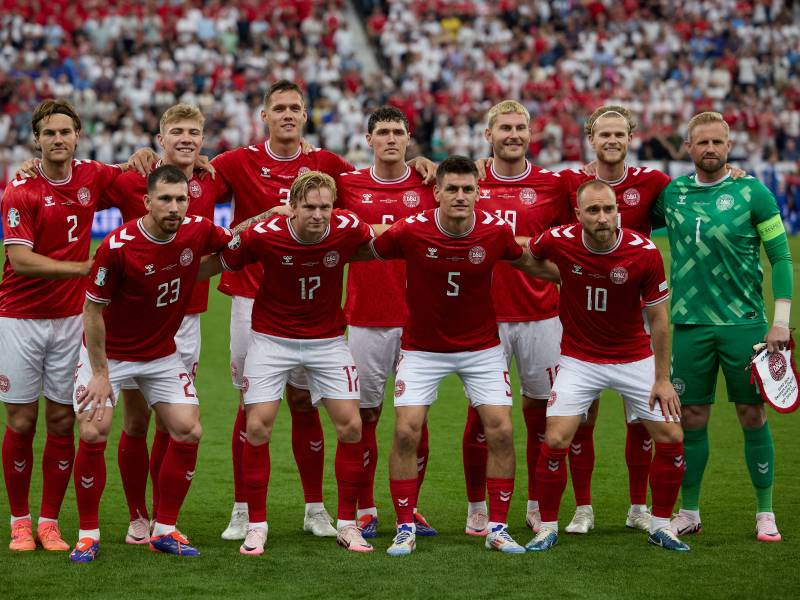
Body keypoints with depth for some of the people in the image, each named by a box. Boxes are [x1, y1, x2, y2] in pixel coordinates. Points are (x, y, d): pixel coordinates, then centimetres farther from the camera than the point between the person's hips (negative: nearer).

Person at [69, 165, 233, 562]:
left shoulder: (197, 232, -13)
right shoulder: (117, 246, -25)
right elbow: (92, 310, -16)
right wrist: (100, 373, -15)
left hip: (162, 354, 4)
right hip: (109, 353, -4)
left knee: (188, 432, -5)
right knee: (92, 433, -15)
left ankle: (164, 529, 8)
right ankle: (88, 535, 0)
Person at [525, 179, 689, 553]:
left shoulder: (645, 253, -18)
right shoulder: (559, 241, -18)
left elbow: (658, 318, -9)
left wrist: (662, 379, -9)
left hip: (635, 358, 1)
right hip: (580, 359, -1)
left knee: (672, 439, -3)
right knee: (555, 442, -12)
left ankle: (660, 525, 15)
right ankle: (547, 528, 7)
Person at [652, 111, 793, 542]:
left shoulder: (752, 192, -3)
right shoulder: (671, 193, 5)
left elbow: (780, 256, -1)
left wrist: (781, 321, -6)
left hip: (743, 321, -2)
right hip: (689, 323, 2)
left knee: (752, 414, 2)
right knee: (691, 418, 5)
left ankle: (765, 513, 12)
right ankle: (688, 513, 16)